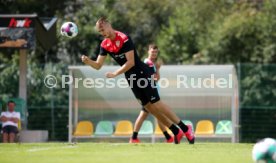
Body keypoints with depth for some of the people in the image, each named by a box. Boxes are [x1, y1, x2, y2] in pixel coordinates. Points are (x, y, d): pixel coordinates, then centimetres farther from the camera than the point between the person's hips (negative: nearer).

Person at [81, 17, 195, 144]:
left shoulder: (124, 39, -20)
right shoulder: (105, 45, 2)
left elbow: (131, 62, -23)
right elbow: (98, 65, 2)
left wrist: (115, 74, -26)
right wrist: (88, 61, -18)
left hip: (142, 74, -7)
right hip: (131, 78, 7)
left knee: (156, 104, -10)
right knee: (149, 107, 5)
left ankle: (184, 128, 0)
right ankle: (176, 132, 12)